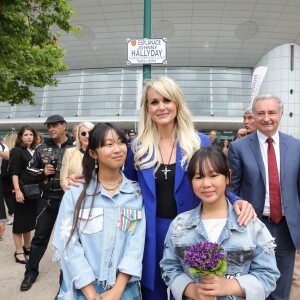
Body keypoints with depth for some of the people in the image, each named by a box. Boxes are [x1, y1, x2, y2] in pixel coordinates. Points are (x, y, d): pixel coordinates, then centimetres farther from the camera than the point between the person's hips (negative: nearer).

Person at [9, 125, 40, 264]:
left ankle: (27, 247, 28)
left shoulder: (35, 151, 10)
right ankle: (19, 252, 10)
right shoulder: (17, 151, -7)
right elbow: (14, 173, -14)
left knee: (30, 219, 15)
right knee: (20, 220, 1)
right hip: (22, 190, -6)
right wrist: (17, 190, -23)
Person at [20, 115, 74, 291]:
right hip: (47, 199, 2)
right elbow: (30, 169, 10)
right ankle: (31, 271, 30)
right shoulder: (42, 148, 3)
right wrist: (42, 172, -7)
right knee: (40, 235, 12)